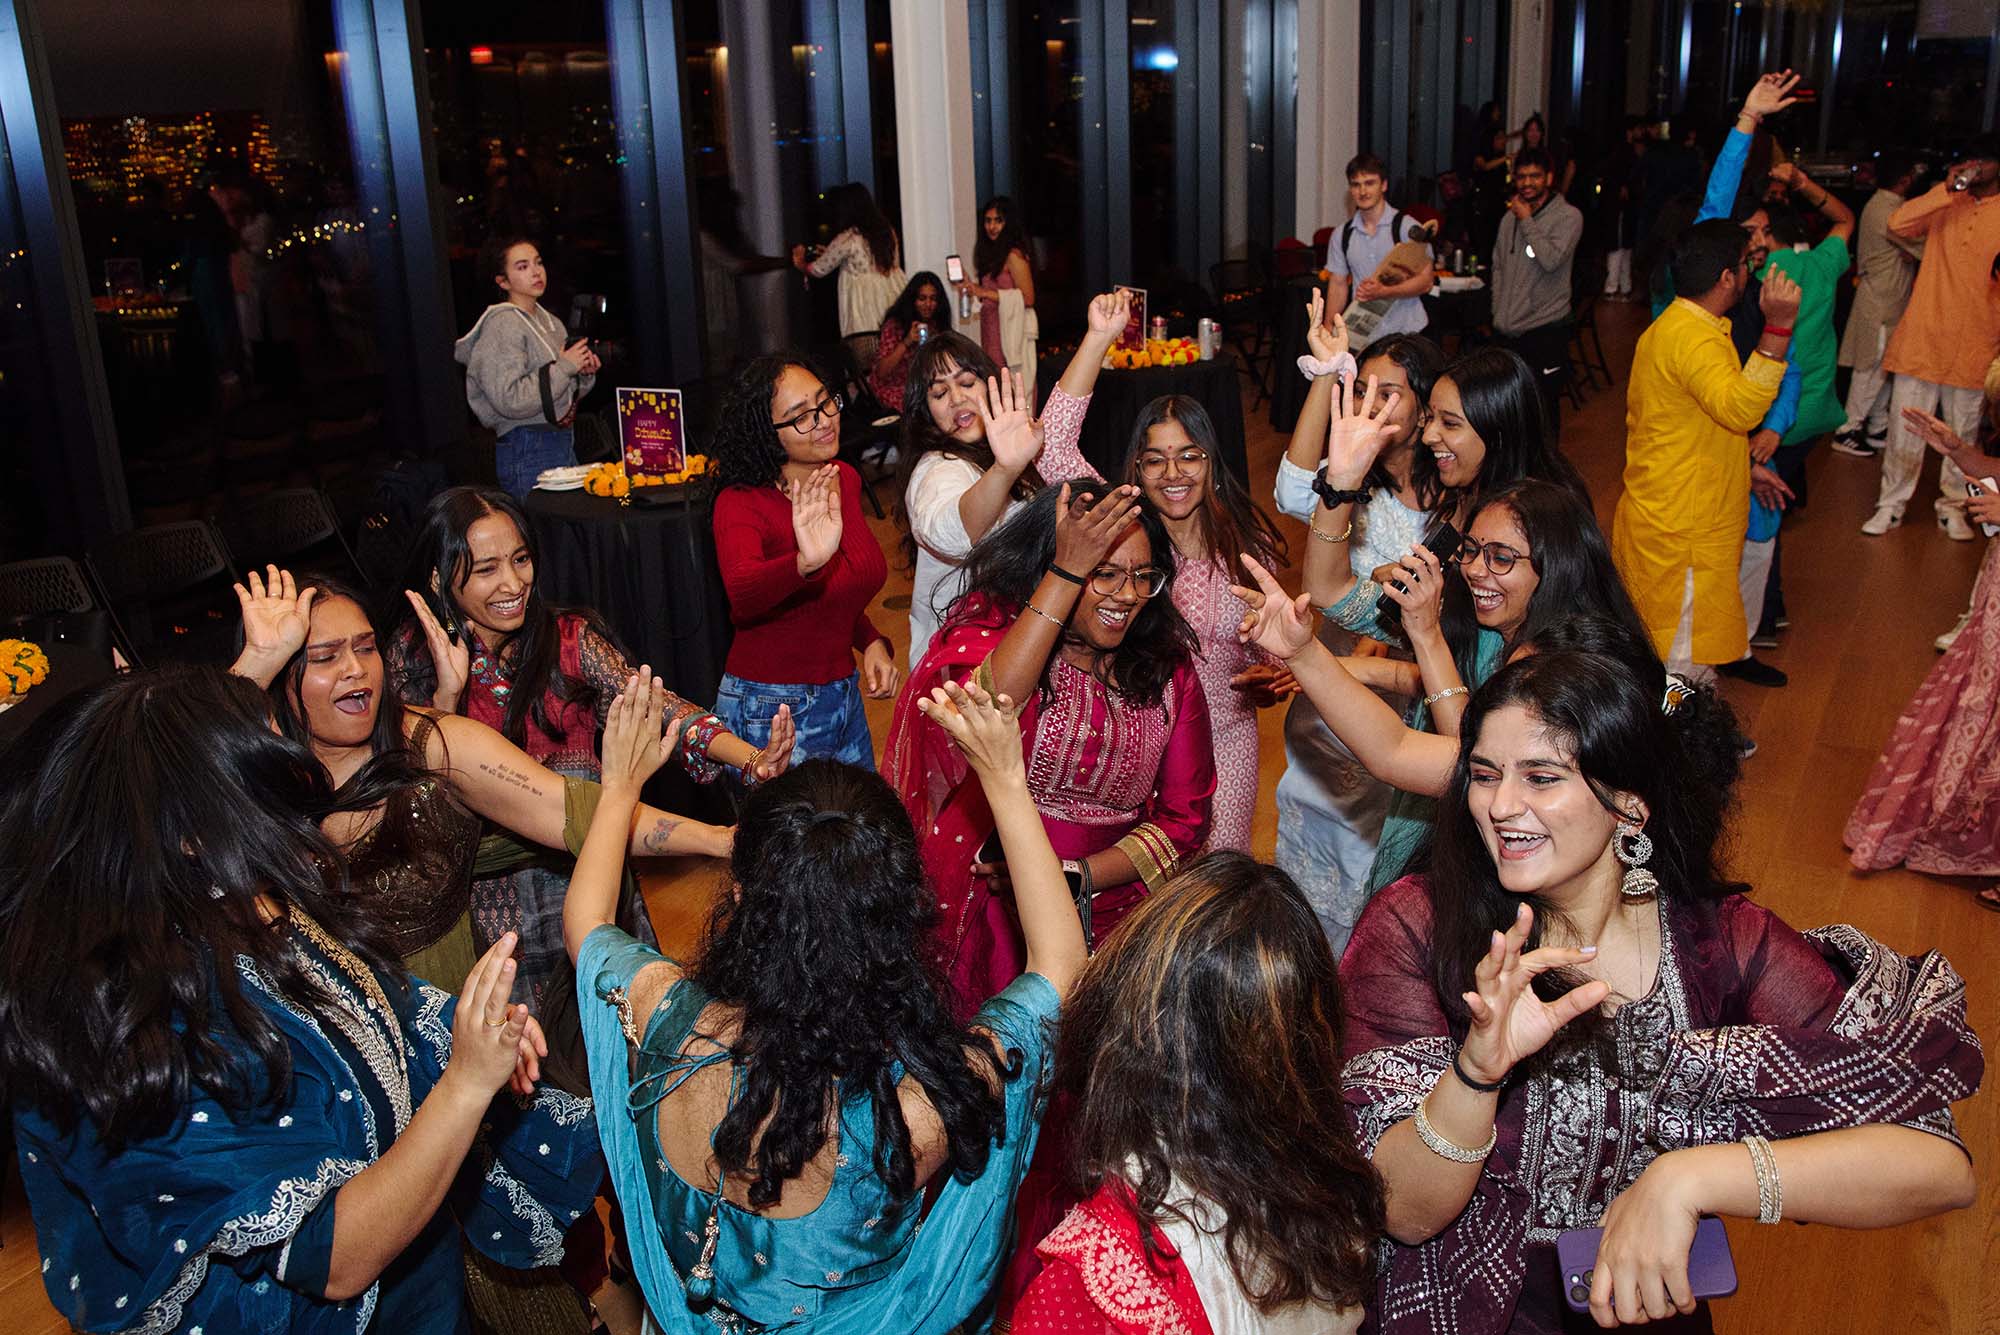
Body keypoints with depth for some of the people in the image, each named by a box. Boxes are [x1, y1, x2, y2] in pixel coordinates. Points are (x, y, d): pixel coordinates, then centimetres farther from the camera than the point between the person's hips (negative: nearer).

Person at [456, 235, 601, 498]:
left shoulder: (551, 322, 15)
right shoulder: (501, 325, -10)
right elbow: (509, 401, -21)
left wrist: (584, 373, 2)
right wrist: (564, 367, -15)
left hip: (564, 442, 8)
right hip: (529, 451, -8)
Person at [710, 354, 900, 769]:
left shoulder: (845, 480, 3)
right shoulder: (741, 503, -18)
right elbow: (742, 593, -40)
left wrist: (872, 642, 0)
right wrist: (805, 562, -59)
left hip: (845, 698, 7)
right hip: (771, 713, -7)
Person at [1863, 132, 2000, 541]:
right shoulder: (1945, 205, 6)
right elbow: (1897, 224, -10)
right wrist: (1946, 190, -16)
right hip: (1922, 338, 1)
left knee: (1962, 434, 9)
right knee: (1905, 429, 3)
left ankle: (1953, 506, 22)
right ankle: (1892, 503, 14)